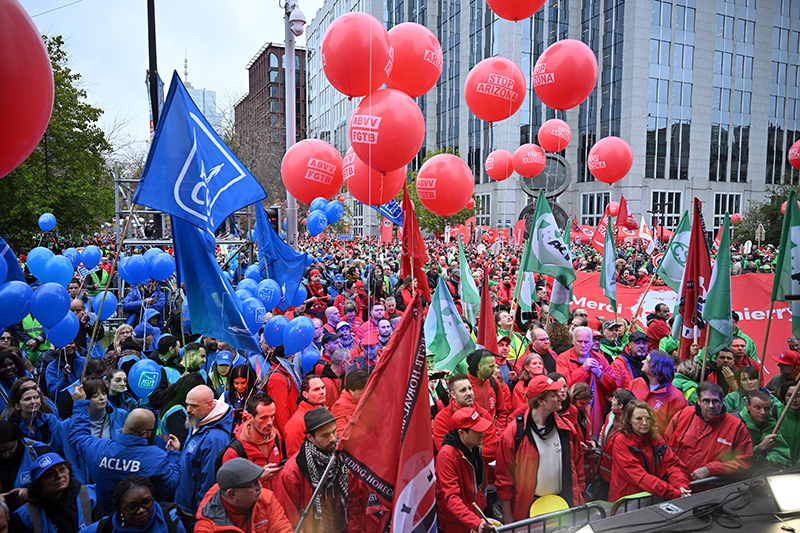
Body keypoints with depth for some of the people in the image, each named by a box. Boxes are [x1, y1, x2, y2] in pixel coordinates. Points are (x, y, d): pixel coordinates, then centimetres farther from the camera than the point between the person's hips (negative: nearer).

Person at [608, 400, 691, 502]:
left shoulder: (655, 437, 9)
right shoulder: (621, 442, -10)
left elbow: (671, 463, 2)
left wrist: (681, 486, -17)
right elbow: (639, 476, -18)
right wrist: (674, 493, -24)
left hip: (655, 497, 5)